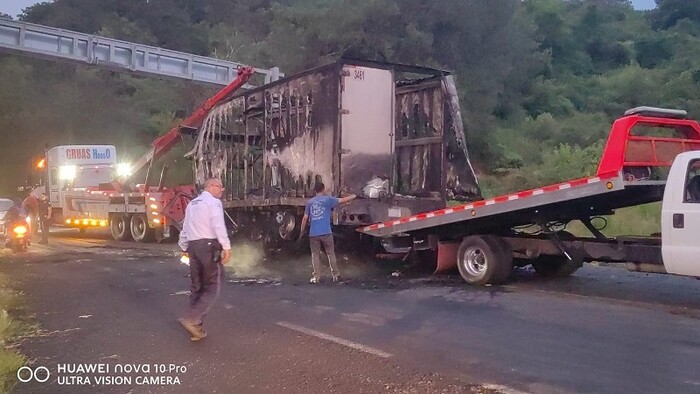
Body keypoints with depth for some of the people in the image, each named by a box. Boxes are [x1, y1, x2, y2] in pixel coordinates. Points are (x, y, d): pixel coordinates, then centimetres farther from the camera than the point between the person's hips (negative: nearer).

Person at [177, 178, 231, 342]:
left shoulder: (192, 204, 22)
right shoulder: (214, 202, -4)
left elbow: (185, 229, 23)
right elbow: (219, 226, -17)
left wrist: (184, 248, 29)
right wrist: (226, 247, -17)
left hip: (193, 246, 8)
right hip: (209, 245, -8)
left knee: (196, 287, 12)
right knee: (212, 288, -2)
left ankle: (196, 328, 13)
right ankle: (191, 319, -16)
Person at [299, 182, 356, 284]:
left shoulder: (310, 202, 8)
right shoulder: (327, 199, 1)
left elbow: (305, 218, 6)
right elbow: (342, 200, 9)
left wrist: (302, 231, 15)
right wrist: (353, 196, 26)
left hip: (313, 233, 2)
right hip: (326, 232, -2)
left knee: (315, 255, 8)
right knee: (331, 253, 9)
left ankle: (316, 277, 6)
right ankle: (336, 275, 13)